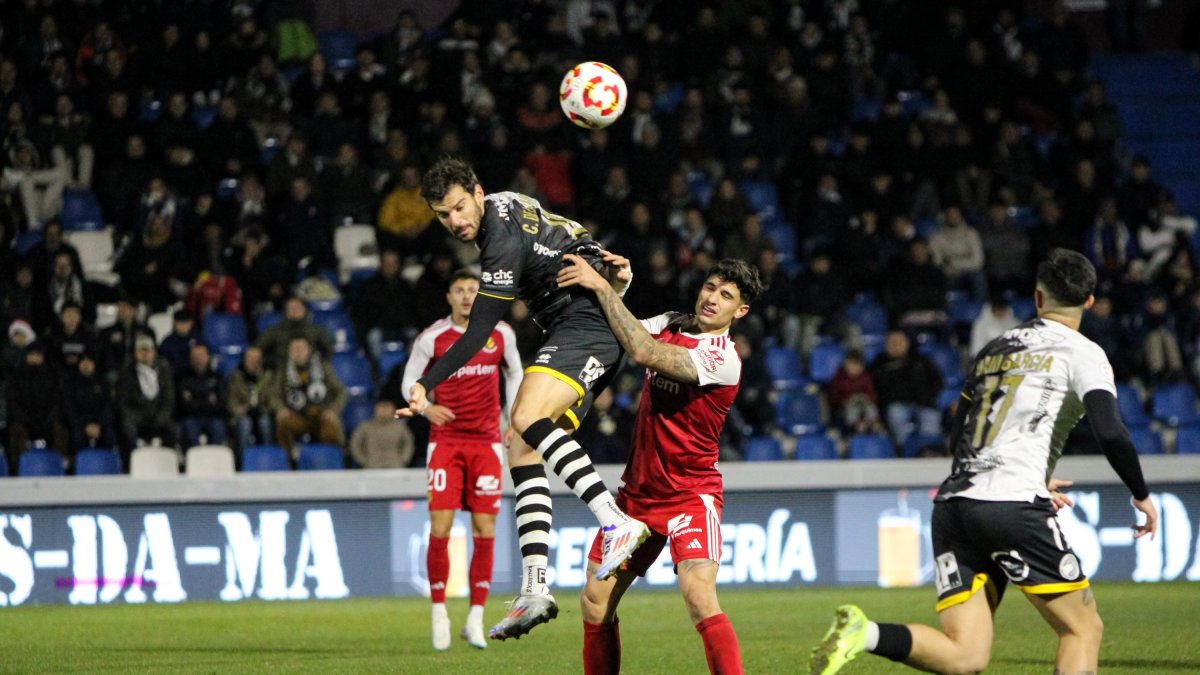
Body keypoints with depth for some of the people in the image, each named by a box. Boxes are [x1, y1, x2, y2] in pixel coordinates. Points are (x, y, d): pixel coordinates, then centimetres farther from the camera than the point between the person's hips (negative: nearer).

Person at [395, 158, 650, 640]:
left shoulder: (504, 241, -17)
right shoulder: (505, 205, 13)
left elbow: (477, 334, -18)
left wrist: (425, 385, -19)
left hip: (587, 322, -11)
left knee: (526, 421, -32)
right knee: (521, 450, -1)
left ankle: (617, 523, -43)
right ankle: (534, 591, -11)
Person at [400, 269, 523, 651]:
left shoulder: (500, 333, 3)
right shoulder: (432, 338, -3)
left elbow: (514, 374, 17)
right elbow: (409, 381, 4)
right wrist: (425, 406, -17)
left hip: (486, 442, 2)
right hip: (445, 440, -2)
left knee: (485, 530, -2)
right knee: (440, 529, -9)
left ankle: (476, 619, 5)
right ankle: (439, 614, 4)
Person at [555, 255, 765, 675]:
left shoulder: (722, 359, -19)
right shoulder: (671, 325, 4)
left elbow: (643, 352, -29)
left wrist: (602, 287, -26)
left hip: (691, 494, -7)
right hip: (637, 492, 7)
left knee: (699, 598, -27)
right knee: (595, 601, 6)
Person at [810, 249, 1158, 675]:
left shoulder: (994, 349, 23)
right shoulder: (1080, 353, 4)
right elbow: (1110, 433, -10)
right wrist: (1141, 495, 6)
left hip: (952, 505, 6)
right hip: (1013, 505, -6)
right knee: (1084, 629, 7)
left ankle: (866, 634, -23)